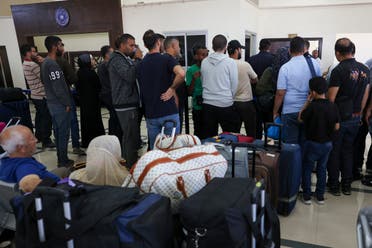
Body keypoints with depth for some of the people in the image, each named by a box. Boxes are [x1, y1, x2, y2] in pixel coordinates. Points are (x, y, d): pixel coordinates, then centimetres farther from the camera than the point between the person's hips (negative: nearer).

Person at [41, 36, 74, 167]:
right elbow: (58, 87, -23)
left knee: (58, 131, 16)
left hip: (53, 102, 10)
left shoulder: (46, 62, 12)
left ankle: (61, 159, 26)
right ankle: (64, 161, 8)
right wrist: (67, 103, -14)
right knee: (63, 132, -1)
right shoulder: (52, 64, -19)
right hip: (60, 104, -10)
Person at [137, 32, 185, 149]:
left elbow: (141, 90, 14)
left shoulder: (140, 65, 8)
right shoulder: (167, 59, -8)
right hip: (169, 112, -5)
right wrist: (172, 89, -12)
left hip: (150, 114, 5)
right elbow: (181, 74, -28)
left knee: (154, 149, 13)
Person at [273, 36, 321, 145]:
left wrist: (275, 112, 1)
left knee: (290, 145, 6)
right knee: (305, 144, 13)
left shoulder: (285, 68, -9)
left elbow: (280, 93, -10)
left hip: (290, 112, -3)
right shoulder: (314, 63, 2)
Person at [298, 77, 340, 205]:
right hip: (328, 144, 5)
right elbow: (336, 127, 2)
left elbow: (300, 118, -6)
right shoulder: (333, 107, -6)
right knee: (322, 169, 18)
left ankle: (307, 196, 18)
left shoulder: (312, 106, -22)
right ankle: (320, 195, 27)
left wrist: (308, 101, -5)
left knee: (307, 169, 12)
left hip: (312, 143, -5)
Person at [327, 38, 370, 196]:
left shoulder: (339, 70, -18)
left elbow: (331, 98, -18)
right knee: (348, 150, 17)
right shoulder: (365, 70, 3)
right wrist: (358, 113, 19)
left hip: (339, 117, -6)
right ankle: (347, 185, 25)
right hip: (355, 118, 6)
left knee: (334, 151, 7)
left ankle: (334, 185, 17)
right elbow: (365, 95, 10)